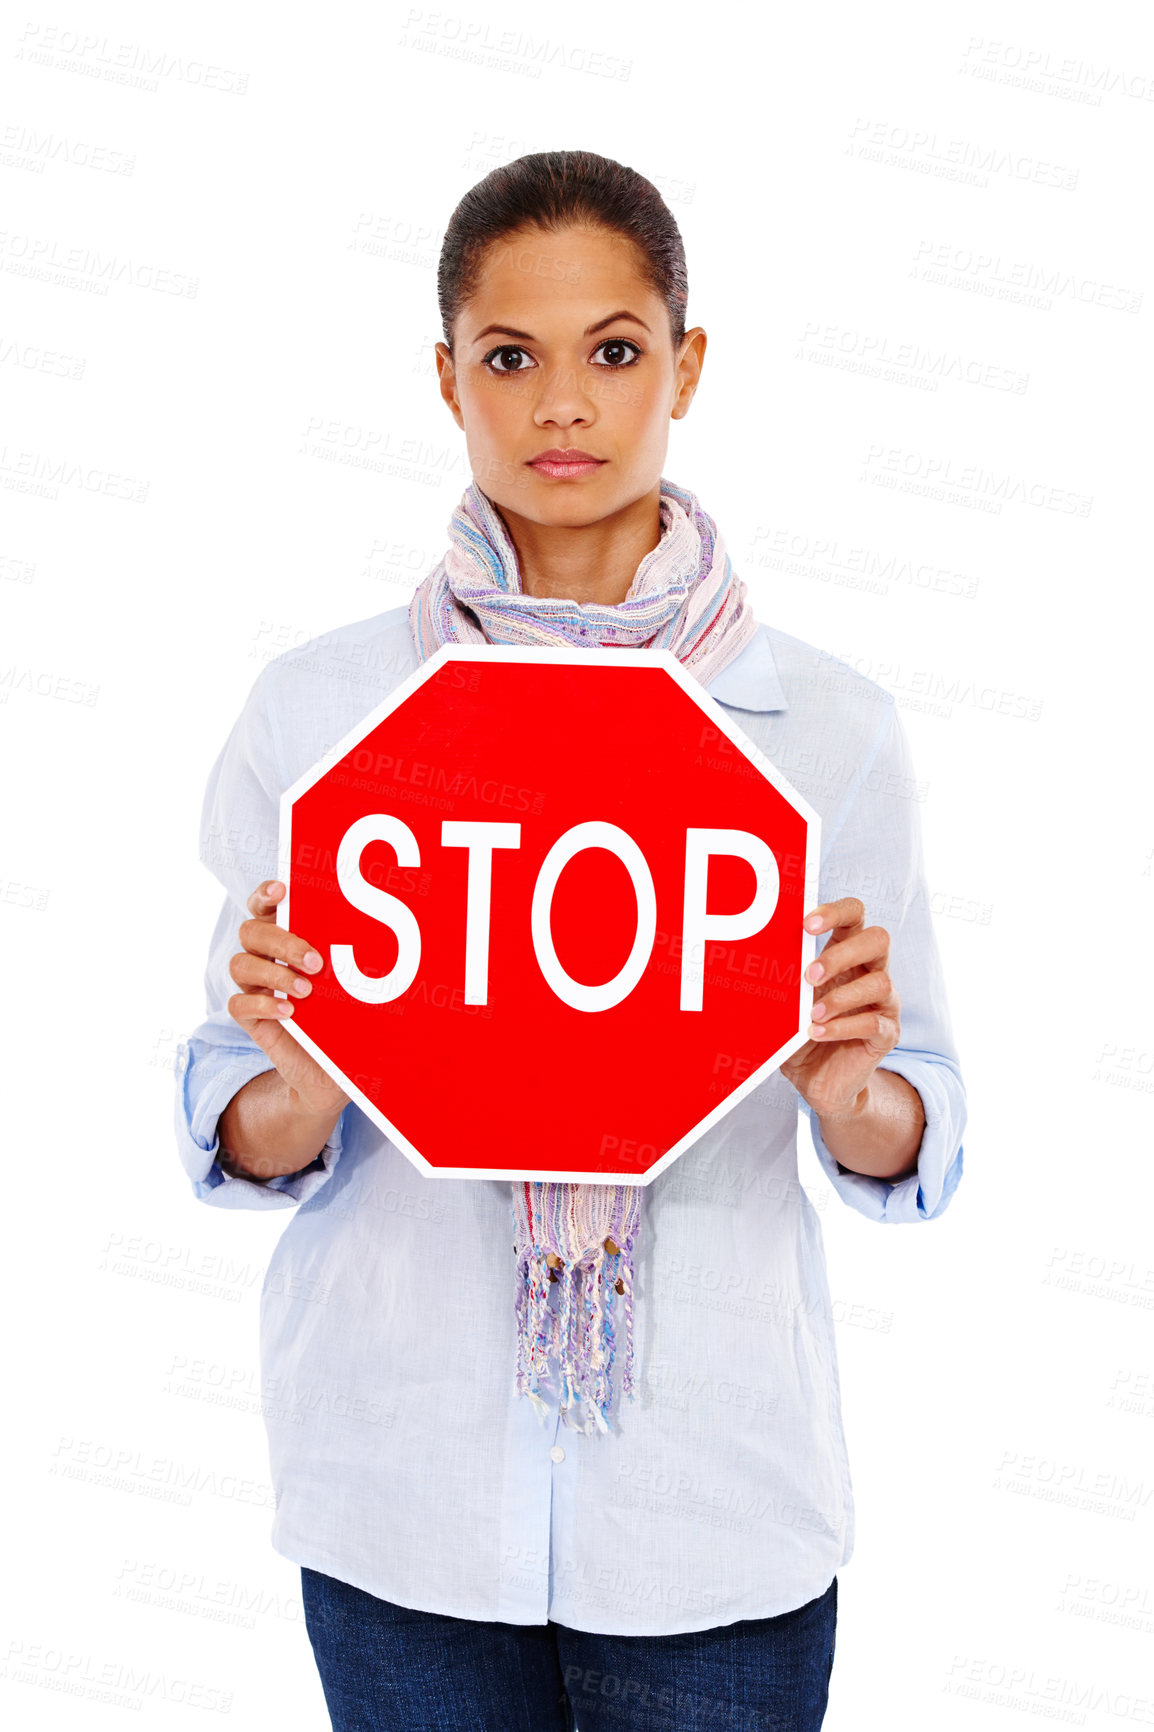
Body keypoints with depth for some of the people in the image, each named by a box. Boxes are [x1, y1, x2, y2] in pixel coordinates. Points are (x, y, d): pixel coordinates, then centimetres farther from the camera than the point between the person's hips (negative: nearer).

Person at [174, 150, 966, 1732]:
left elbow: (916, 1143, 2)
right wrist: (298, 1086, -21)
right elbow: (246, 1145, 0)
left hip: (718, 1499, 1)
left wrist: (848, 1086, -19)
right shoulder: (315, 707, -3)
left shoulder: (828, 724, -3)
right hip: (403, 1493, 0)